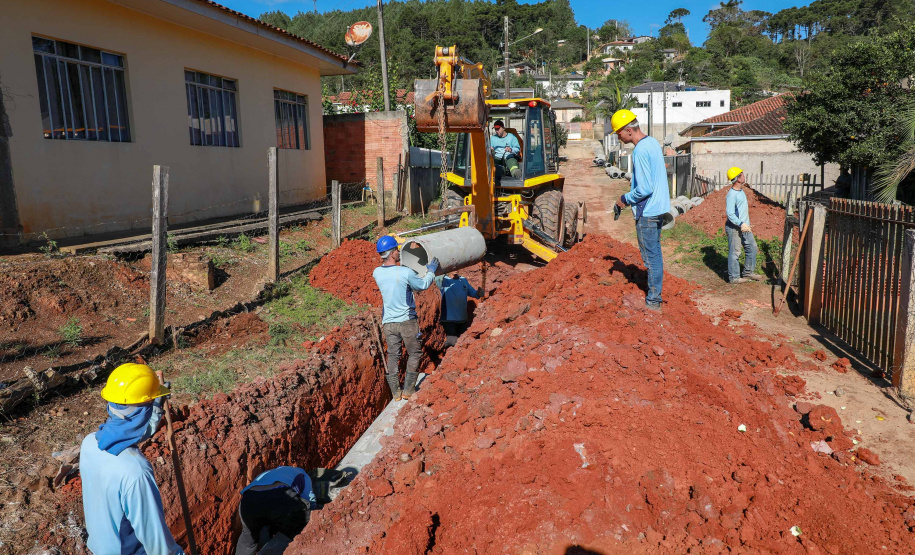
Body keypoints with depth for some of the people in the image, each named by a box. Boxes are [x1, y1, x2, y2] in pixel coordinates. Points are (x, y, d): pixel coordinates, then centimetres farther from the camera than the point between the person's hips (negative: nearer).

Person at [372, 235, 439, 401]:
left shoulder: (377, 273, -6)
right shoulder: (406, 273, -19)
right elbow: (422, 286, -2)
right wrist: (431, 271, 13)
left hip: (388, 322, 4)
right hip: (407, 320, -4)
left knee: (392, 356, 15)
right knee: (414, 354, 14)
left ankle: (396, 392, 20)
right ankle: (408, 390, 17)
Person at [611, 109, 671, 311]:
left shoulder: (640, 151, -21)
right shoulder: (653, 142, 9)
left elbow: (644, 189, -23)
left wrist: (625, 199, -8)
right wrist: (630, 197, 15)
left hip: (647, 212, -10)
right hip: (658, 207, 10)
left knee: (651, 256, -1)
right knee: (654, 253, 18)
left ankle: (653, 301, 9)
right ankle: (655, 293, 29)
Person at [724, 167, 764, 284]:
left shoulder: (741, 191, 12)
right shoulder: (731, 194, -19)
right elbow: (730, 214, -24)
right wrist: (741, 224, -32)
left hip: (744, 226, 10)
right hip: (734, 227, -10)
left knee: (752, 247, 14)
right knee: (734, 252, -2)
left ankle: (748, 272, 26)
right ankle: (734, 277, 8)